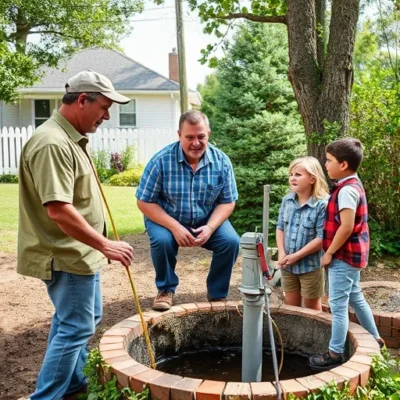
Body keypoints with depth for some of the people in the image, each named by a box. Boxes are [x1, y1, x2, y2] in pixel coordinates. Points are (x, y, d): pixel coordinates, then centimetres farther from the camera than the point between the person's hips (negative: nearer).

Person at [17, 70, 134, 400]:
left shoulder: (71, 138, 9)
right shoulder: (53, 144, -25)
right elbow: (58, 210, -32)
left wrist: (99, 245, 20)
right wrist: (105, 245, -27)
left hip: (78, 252, 11)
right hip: (66, 256, -11)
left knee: (80, 319, 22)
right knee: (75, 327, -1)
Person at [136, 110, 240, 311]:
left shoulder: (221, 161, -13)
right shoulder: (162, 160, -21)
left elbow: (227, 202, -7)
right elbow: (145, 202, -17)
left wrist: (210, 227, -26)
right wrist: (174, 227, -28)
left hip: (207, 220, 2)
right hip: (167, 219, -2)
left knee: (231, 241, -22)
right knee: (162, 241, -32)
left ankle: (217, 295, 1)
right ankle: (166, 289, -2)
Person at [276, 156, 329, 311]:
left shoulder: (322, 205, -20)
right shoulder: (287, 200, -1)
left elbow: (321, 238, -21)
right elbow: (280, 227, 6)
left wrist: (296, 256, -19)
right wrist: (281, 253, -7)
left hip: (310, 265, -5)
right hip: (287, 265, 5)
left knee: (311, 306, 15)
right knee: (291, 305, 20)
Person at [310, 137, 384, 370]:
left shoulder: (347, 190, -21)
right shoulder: (352, 185, 11)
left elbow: (346, 227, -26)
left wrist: (329, 253, -16)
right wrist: (333, 252, 15)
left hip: (344, 256, -10)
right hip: (351, 255, 10)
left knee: (338, 305, -2)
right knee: (355, 298, 22)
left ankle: (336, 354, 8)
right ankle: (374, 340, 35)